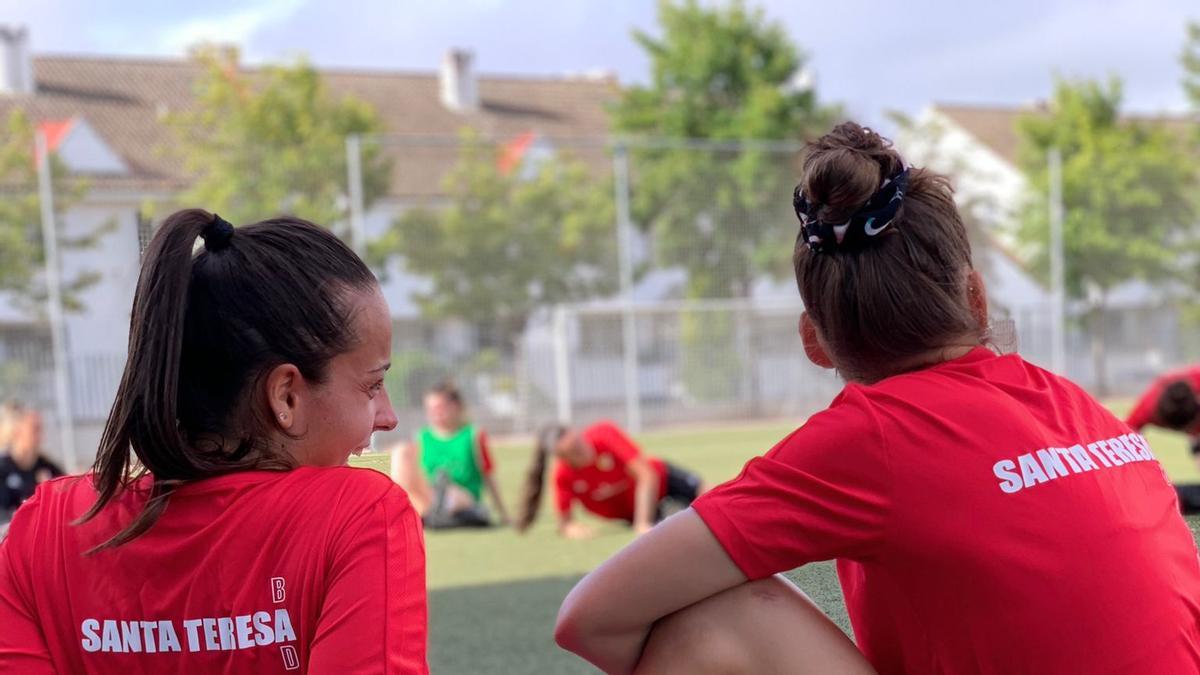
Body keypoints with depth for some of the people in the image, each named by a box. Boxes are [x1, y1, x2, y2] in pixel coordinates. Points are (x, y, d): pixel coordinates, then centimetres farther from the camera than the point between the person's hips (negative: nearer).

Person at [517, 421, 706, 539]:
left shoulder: (604, 434, -35)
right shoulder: (563, 475, -28)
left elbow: (647, 476, -35)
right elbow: (565, 521, -15)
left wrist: (643, 524, -41)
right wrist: (572, 528, -39)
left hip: (660, 480, -2)